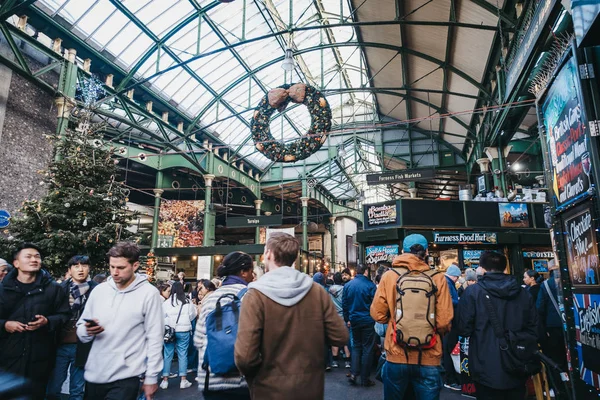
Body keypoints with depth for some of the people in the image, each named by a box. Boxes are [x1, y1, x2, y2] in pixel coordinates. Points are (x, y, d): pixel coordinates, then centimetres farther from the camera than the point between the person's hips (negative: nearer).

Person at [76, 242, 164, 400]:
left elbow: (154, 338, -9)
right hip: (94, 374, 5)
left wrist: (151, 377, -7)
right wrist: (87, 330, -13)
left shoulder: (149, 293, -11)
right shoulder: (99, 290, 2)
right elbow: (81, 328, 9)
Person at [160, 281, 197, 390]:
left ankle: (165, 380, 15)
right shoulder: (187, 302, -5)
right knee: (183, 354, 6)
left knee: (167, 355, 9)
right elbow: (192, 316, 4)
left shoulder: (166, 302, -5)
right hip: (184, 331, 0)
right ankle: (183, 380, 10)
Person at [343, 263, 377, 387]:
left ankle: (353, 374, 10)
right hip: (367, 321, -4)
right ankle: (365, 379, 13)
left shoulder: (348, 285, -1)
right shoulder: (370, 285, -13)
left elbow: (344, 304, 4)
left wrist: (347, 319, 13)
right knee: (367, 348, 7)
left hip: (354, 320, 4)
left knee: (356, 346, 18)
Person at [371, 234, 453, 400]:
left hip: (397, 355, 1)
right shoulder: (438, 278, -9)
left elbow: (378, 314, -6)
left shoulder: (389, 276, -8)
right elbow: (444, 321, -10)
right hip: (428, 357, 0)